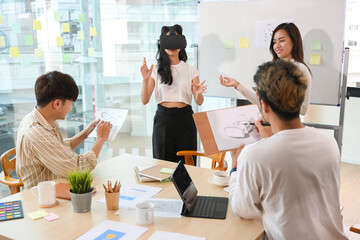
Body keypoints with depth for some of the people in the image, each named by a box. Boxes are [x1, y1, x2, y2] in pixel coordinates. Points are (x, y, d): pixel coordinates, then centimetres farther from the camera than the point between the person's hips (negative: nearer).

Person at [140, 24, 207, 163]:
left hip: (185, 119, 0)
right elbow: (144, 101, -2)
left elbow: (199, 102, 2)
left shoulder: (190, 70, 6)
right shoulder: (157, 70, 5)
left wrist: (198, 93, -21)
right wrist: (145, 80, -16)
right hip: (163, 119, 0)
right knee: (163, 162, 5)